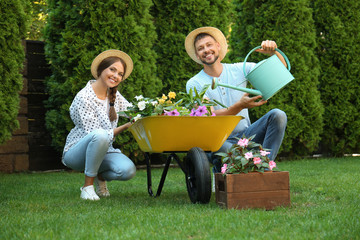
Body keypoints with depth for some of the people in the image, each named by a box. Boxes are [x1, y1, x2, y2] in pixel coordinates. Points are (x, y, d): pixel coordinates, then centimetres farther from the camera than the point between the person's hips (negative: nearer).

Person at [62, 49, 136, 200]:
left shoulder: (114, 95, 3)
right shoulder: (83, 97, -19)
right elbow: (95, 134, -21)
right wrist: (125, 127, -27)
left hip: (103, 151, 6)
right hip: (76, 153, -5)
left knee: (128, 171, -26)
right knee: (100, 135, -38)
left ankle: (100, 175, 9)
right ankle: (88, 186, -20)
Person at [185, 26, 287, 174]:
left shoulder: (239, 70, 8)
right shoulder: (194, 84, -1)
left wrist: (273, 52, -17)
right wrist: (240, 106, -30)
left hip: (245, 135, 4)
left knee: (278, 115, -21)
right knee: (223, 148, -41)